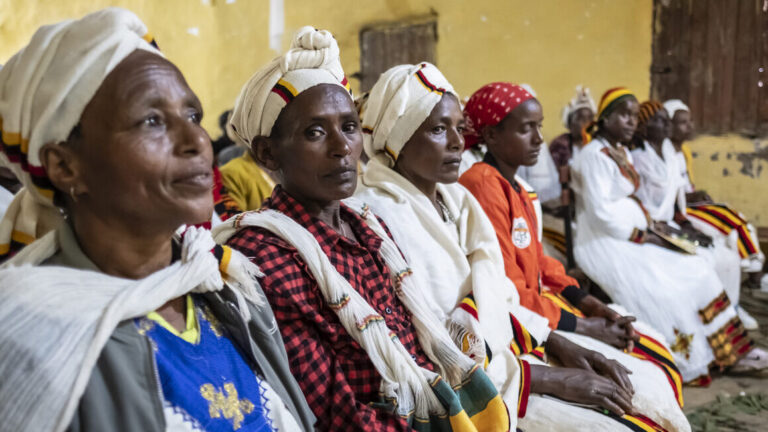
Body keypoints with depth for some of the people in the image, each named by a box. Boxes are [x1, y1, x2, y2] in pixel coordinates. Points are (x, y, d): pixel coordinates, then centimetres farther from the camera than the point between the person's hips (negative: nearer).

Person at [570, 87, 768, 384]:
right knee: (660, 291, -23)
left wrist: (650, 225, 3)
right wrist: (641, 236, -14)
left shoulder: (623, 153, 16)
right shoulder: (594, 156, -15)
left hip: (635, 237, 10)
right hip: (605, 243, -10)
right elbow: (601, 214, -20)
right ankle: (685, 365, -7)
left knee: (697, 271, 1)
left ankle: (731, 352, 7)